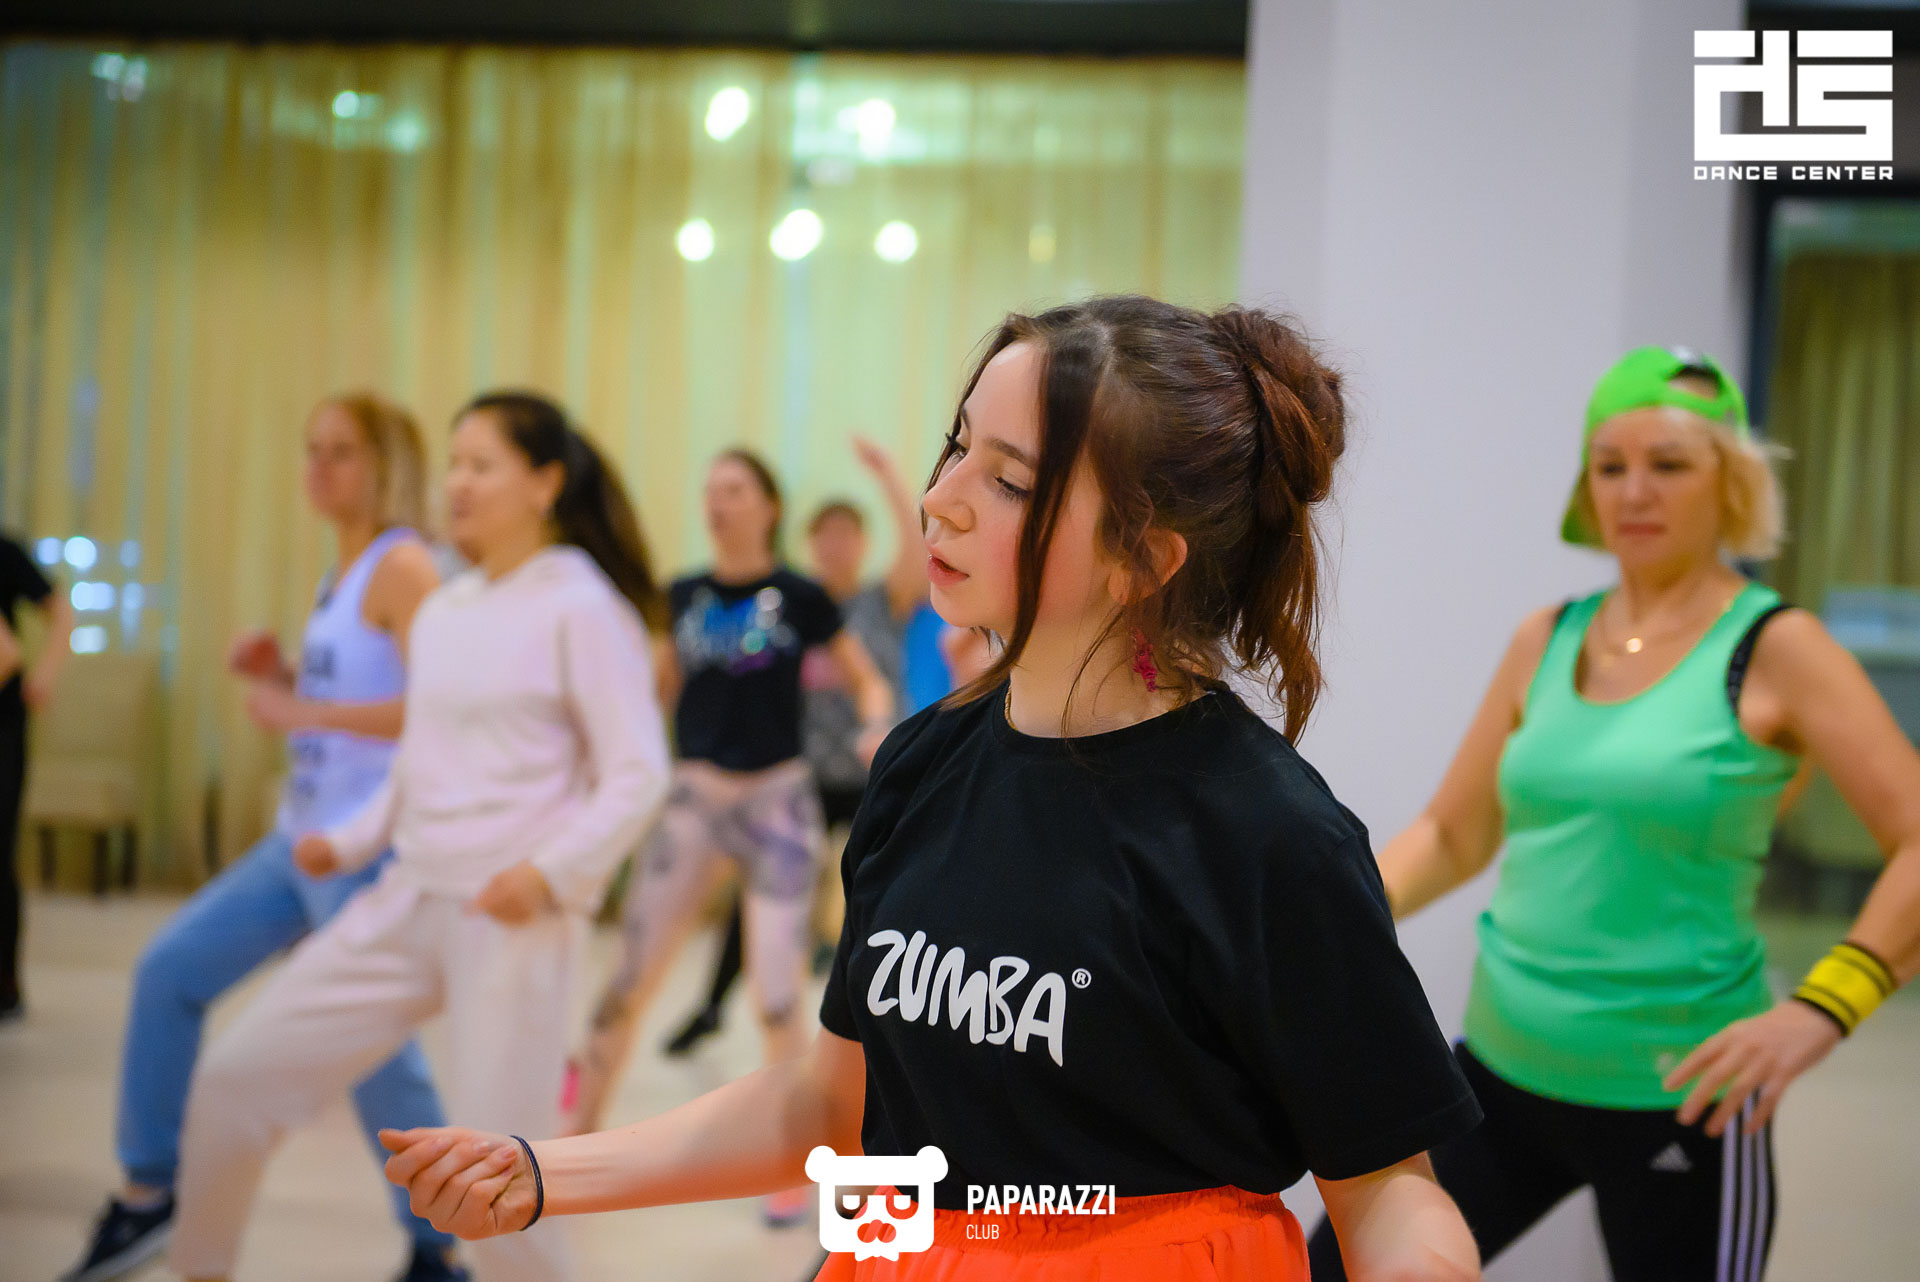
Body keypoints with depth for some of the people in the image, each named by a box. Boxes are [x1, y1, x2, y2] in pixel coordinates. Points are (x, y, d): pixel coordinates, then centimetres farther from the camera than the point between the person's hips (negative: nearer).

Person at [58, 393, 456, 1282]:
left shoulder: (403, 566, -13)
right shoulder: (338, 576, 14)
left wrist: (303, 710, -21)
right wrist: (276, 674, 6)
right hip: (299, 839, 9)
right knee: (169, 969, 10)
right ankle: (147, 1190, 21)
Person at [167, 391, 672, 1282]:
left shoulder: (582, 608, -7)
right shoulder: (441, 613, 12)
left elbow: (638, 775, -10)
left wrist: (550, 871, -21)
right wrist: (349, 842, 8)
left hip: (514, 916, -7)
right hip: (408, 900, 7)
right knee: (238, 1076, 5)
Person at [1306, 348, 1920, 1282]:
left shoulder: (1772, 651, -7)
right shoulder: (1546, 642, 7)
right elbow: (1452, 833, 14)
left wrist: (1820, 1010, -27)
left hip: (1674, 1095, -5)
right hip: (1504, 1068, 5)